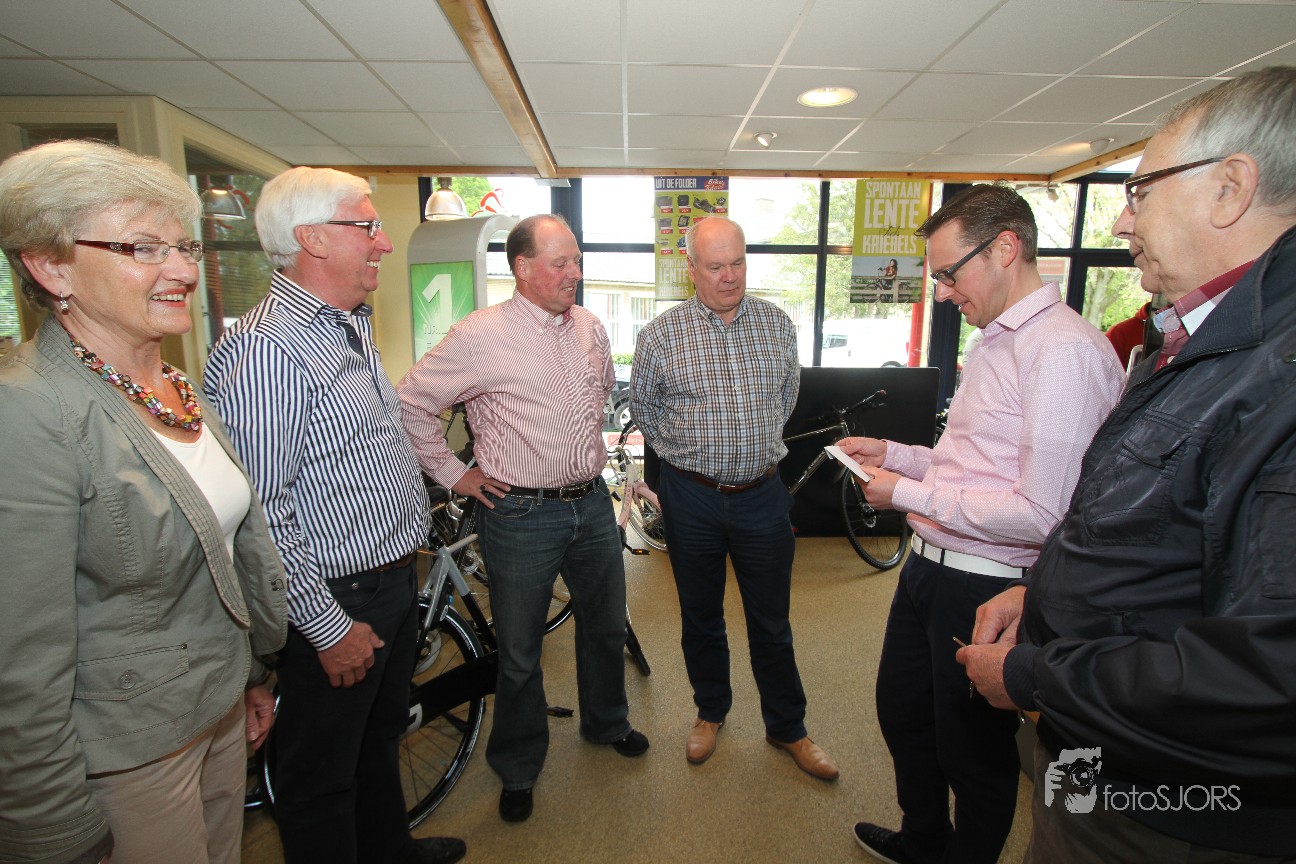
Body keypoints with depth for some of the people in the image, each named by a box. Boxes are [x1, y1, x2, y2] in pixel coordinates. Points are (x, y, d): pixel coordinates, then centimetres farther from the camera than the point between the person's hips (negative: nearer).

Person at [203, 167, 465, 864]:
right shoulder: (264, 348, -23)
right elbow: (261, 512, -25)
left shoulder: (351, 327, 9)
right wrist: (328, 627, -19)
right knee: (323, 774, 14)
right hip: (337, 603, -10)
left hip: (394, 582, 10)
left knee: (382, 734, 28)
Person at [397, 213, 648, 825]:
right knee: (519, 652, 10)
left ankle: (607, 723, 48)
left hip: (592, 504, 6)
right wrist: (452, 473, -6)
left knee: (606, 626, 21)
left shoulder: (591, 329, 6)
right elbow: (411, 403, -8)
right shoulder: (479, 337, -13)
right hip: (520, 515, -5)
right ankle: (518, 768, 35)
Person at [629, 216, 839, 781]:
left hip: (761, 495, 1)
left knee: (772, 622, 11)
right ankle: (710, 712, 39)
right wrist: (681, 449, 7)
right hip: (692, 497, 0)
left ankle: (787, 728, 32)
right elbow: (641, 402, 8)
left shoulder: (777, 324, 2)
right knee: (700, 617, 16)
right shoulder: (663, 333, -5)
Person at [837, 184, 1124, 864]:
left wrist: (907, 492, -19)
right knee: (902, 713, 26)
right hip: (928, 570, 10)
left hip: (986, 588, -10)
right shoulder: (995, 341, 11)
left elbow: (1042, 515, -27)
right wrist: (894, 454, 5)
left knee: (973, 750, 14)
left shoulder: (1065, 351, -21)